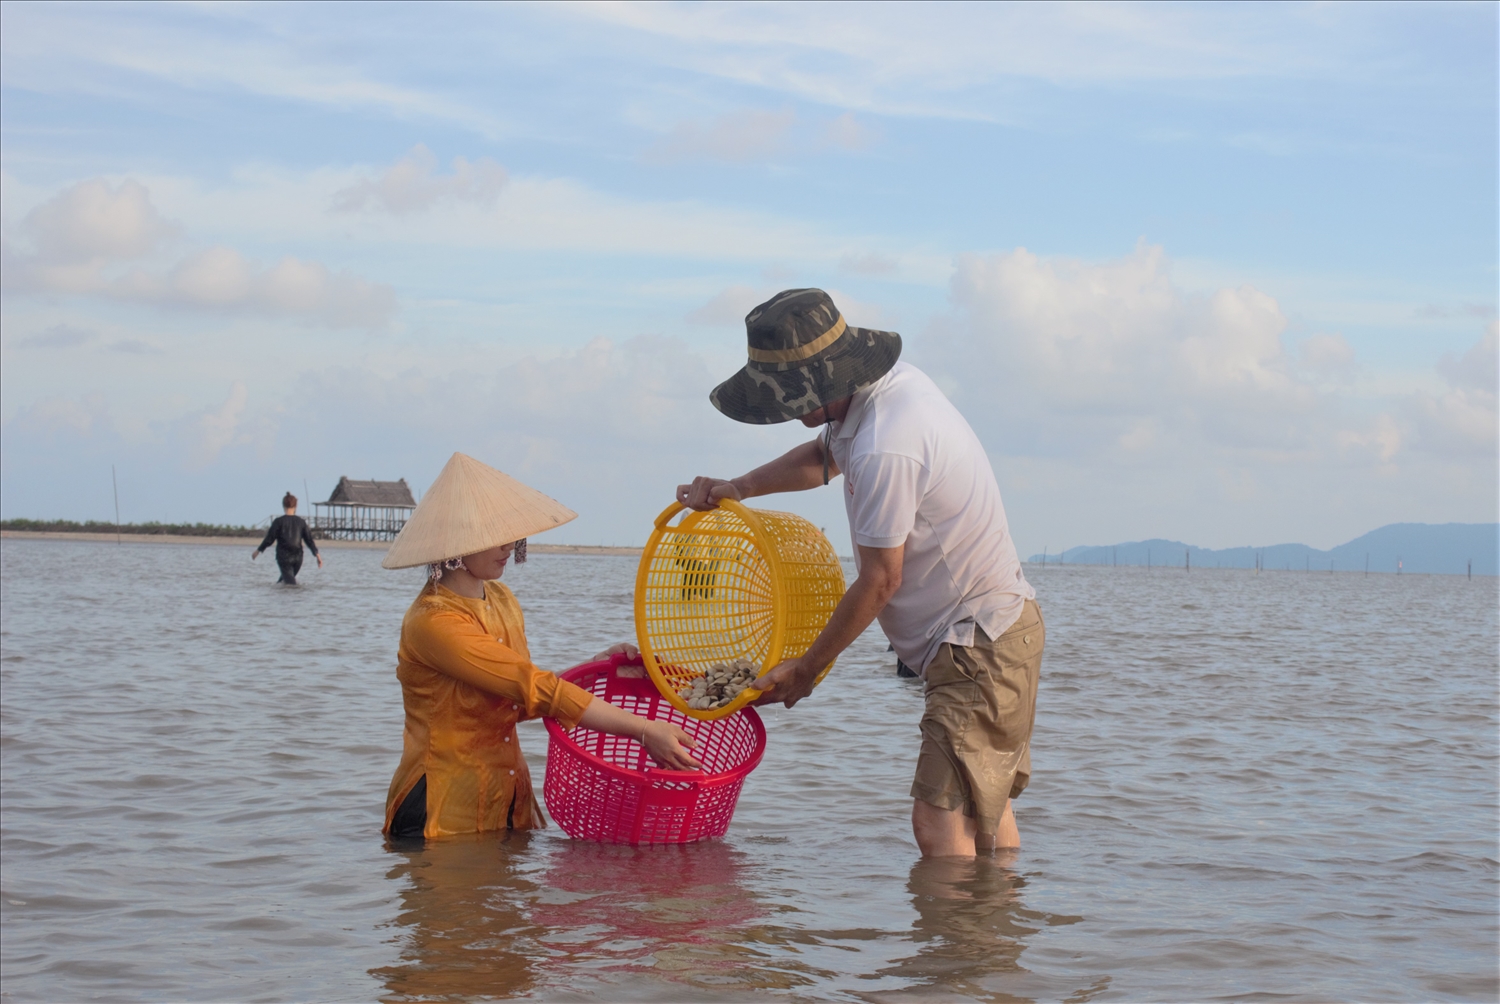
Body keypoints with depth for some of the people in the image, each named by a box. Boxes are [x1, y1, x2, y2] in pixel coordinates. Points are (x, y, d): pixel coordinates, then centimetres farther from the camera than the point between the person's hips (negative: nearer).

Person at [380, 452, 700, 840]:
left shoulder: (502, 602, 9)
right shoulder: (432, 622, -20)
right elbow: (534, 690, -25)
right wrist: (643, 730, -26)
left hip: (508, 802, 8)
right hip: (443, 814, -8)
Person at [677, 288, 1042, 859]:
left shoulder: (884, 450, -28)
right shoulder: (898, 381, 3)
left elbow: (880, 581, -19)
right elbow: (824, 457, 24)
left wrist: (806, 670, -7)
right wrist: (735, 487, 11)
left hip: (980, 648, -11)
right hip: (999, 627, 11)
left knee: (940, 822, -16)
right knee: (981, 805, 17)